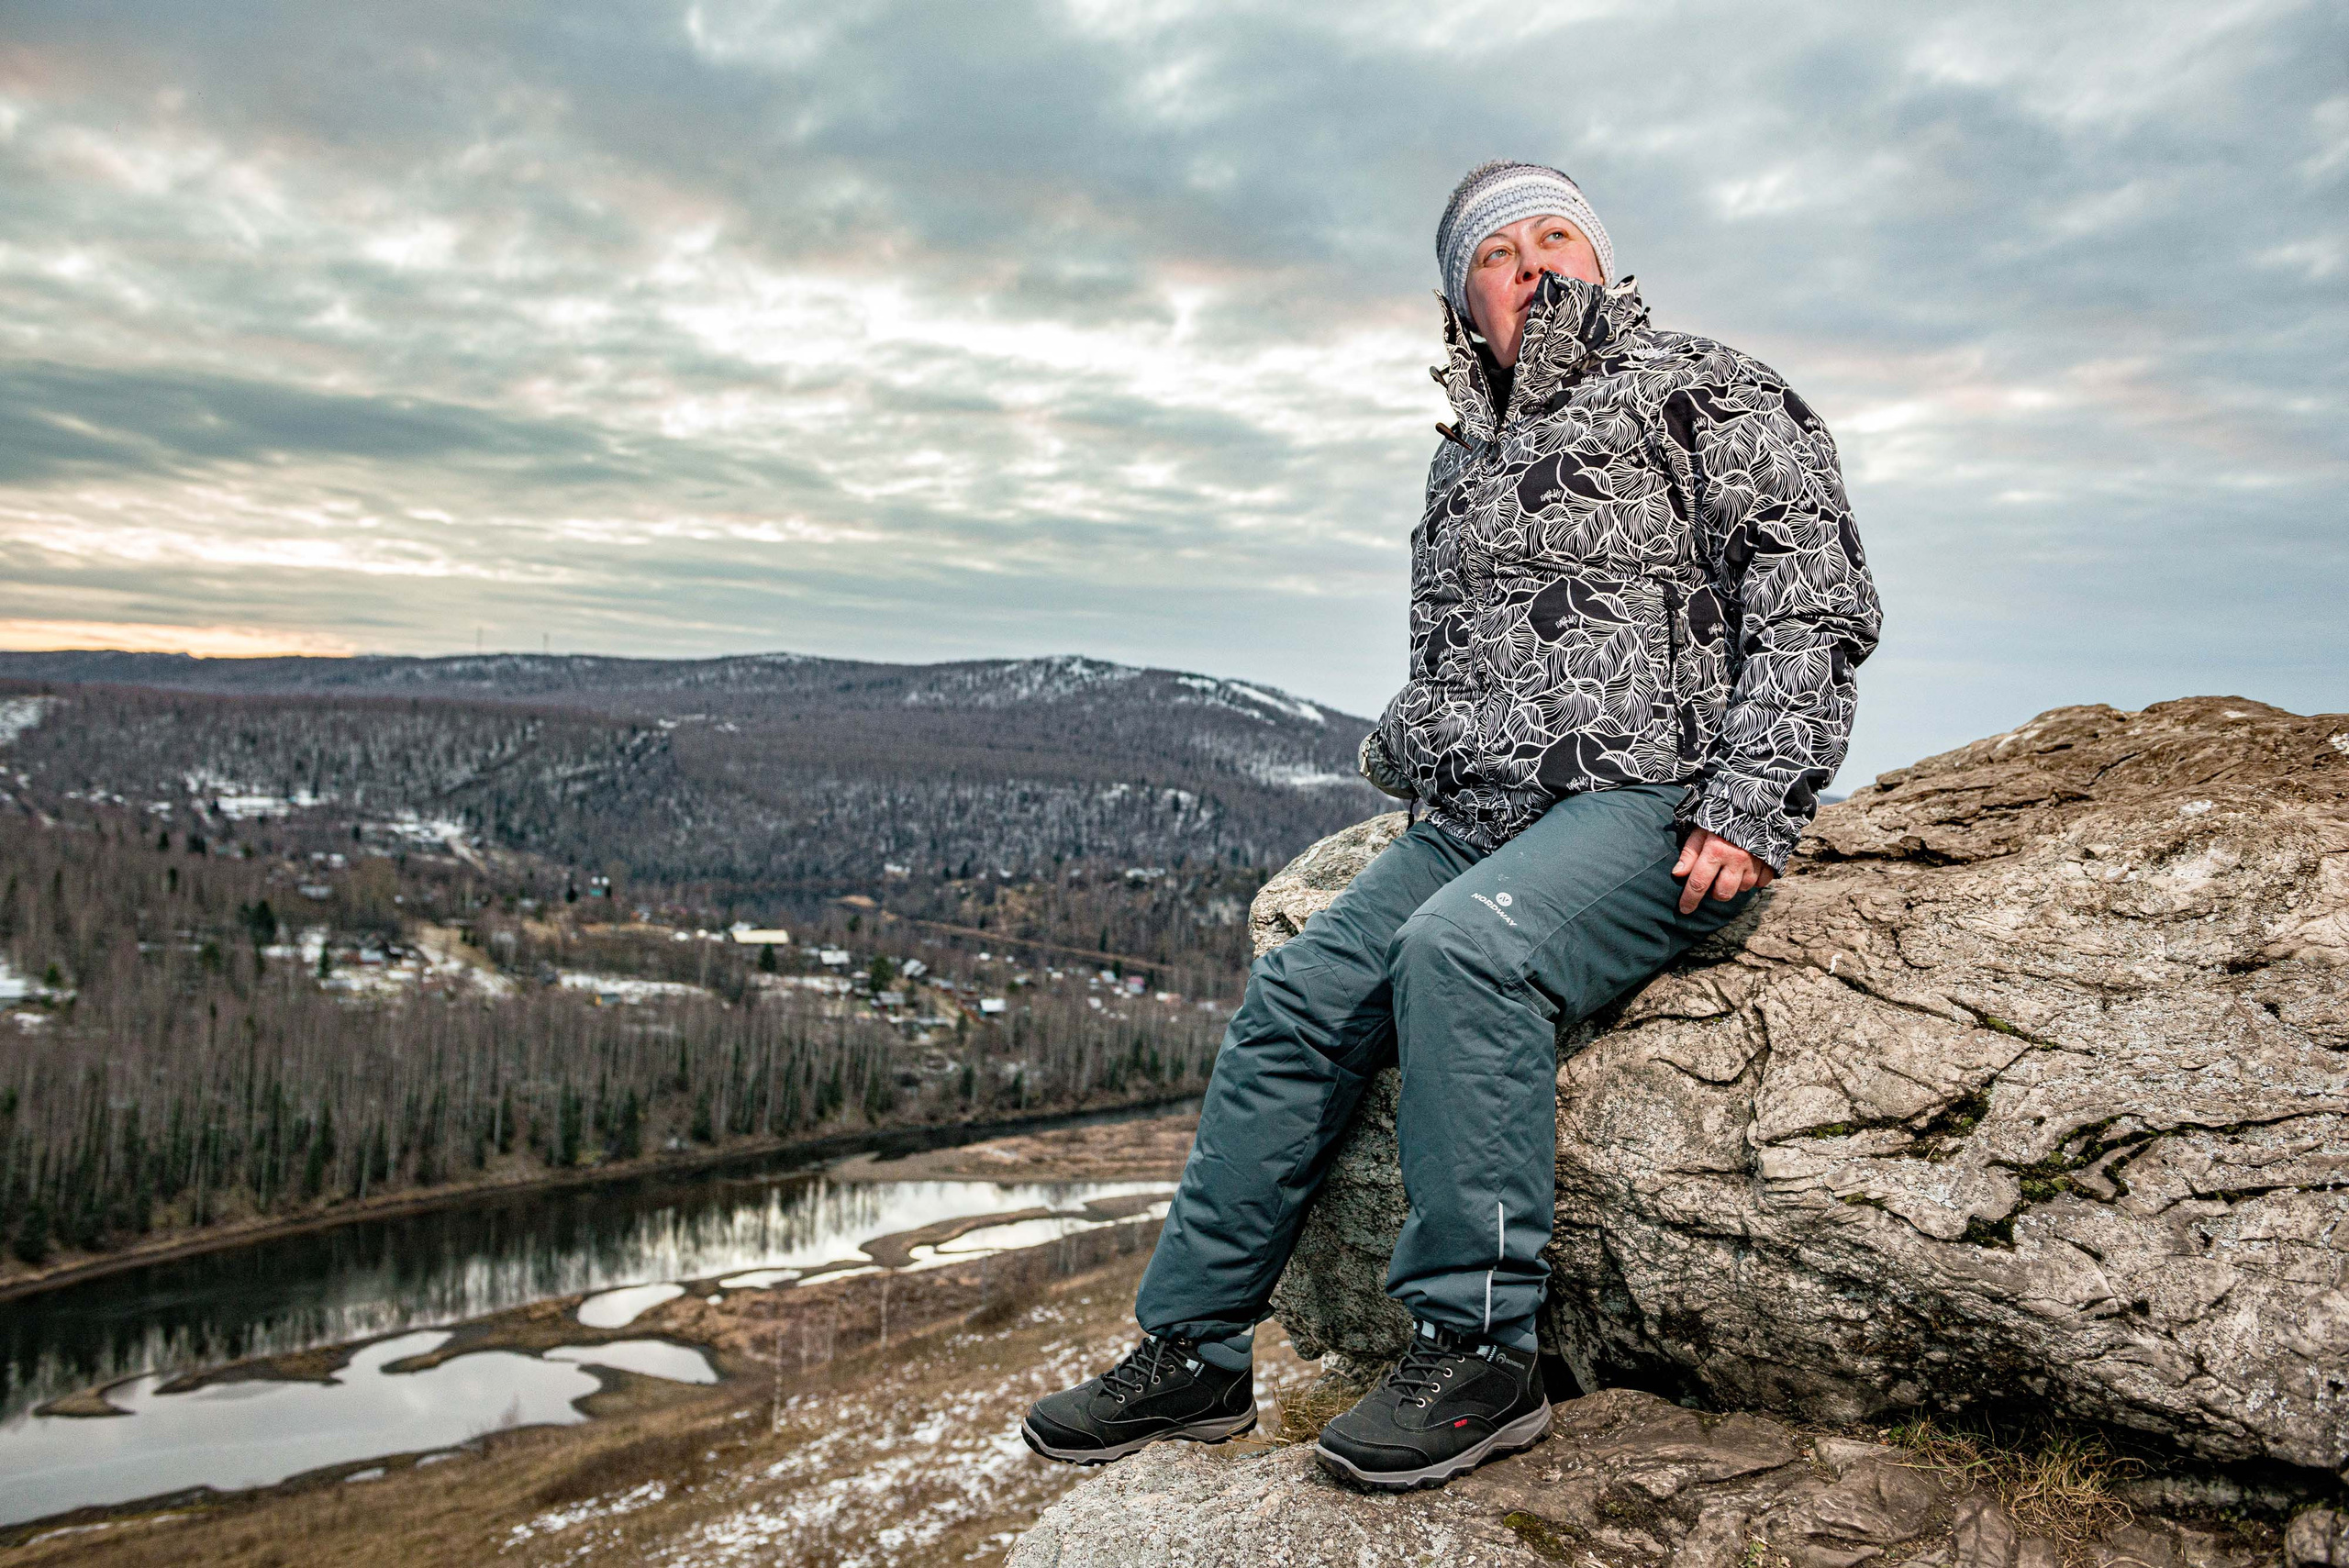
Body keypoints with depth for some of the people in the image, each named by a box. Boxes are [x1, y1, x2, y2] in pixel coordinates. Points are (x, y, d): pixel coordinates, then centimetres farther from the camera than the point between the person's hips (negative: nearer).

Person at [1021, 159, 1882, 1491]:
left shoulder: (1709, 396, 4)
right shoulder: (1466, 461, 24)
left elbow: (1817, 602, -7)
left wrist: (1748, 805, -17)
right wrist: (1413, 779, 16)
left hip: (1653, 807, -6)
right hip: (1477, 819, 7)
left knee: (1463, 949, -33)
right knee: (1295, 1001, -6)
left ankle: (1481, 1354, -21)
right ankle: (1195, 1351, 4)